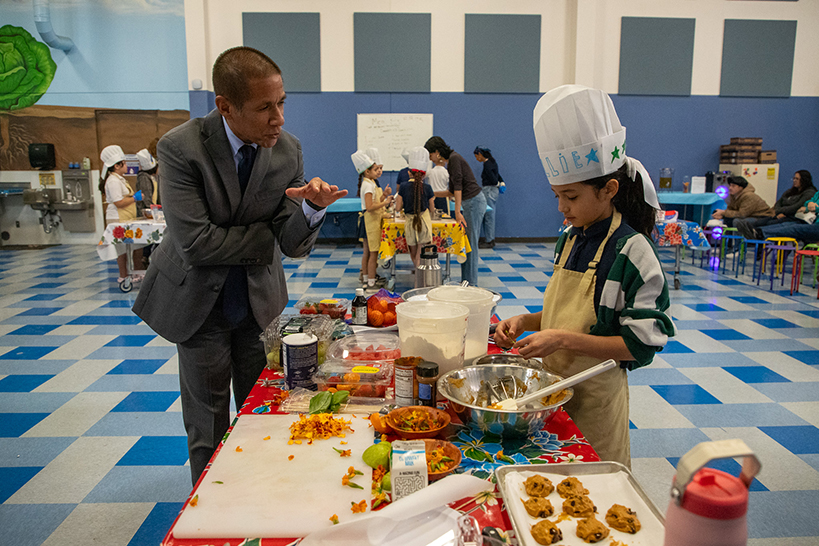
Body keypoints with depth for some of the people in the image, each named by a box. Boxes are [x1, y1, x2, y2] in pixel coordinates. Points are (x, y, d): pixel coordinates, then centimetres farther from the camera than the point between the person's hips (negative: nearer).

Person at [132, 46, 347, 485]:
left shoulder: (288, 150, -10)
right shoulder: (180, 147, -21)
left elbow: (293, 245, -13)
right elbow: (196, 243, -26)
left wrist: (312, 209, -34)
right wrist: (267, 236, -16)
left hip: (260, 300, 3)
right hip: (199, 303, -3)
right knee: (208, 428, 12)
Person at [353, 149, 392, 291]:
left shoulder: (371, 183, 14)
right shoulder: (368, 185, -17)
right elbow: (370, 207, -24)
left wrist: (383, 195, 4)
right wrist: (385, 203, -20)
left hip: (371, 220, 10)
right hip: (371, 220, -10)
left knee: (367, 252, 16)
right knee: (373, 253, -5)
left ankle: (366, 278, 24)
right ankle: (371, 282, 0)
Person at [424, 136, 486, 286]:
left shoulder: (454, 158, -12)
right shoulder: (450, 162, 16)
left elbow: (458, 186, -18)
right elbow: (453, 191, 23)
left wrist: (457, 212, -19)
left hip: (474, 202, -10)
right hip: (470, 203, 10)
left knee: (471, 243, -5)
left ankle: (471, 283, 2)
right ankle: (466, 281, 18)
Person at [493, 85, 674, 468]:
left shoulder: (631, 250, -17)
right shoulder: (570, 240, 5)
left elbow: (642, 343, -18)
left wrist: (564, 340, -24)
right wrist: (526, 321, -1)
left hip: (596, 395, -6)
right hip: (554, 386, 7)